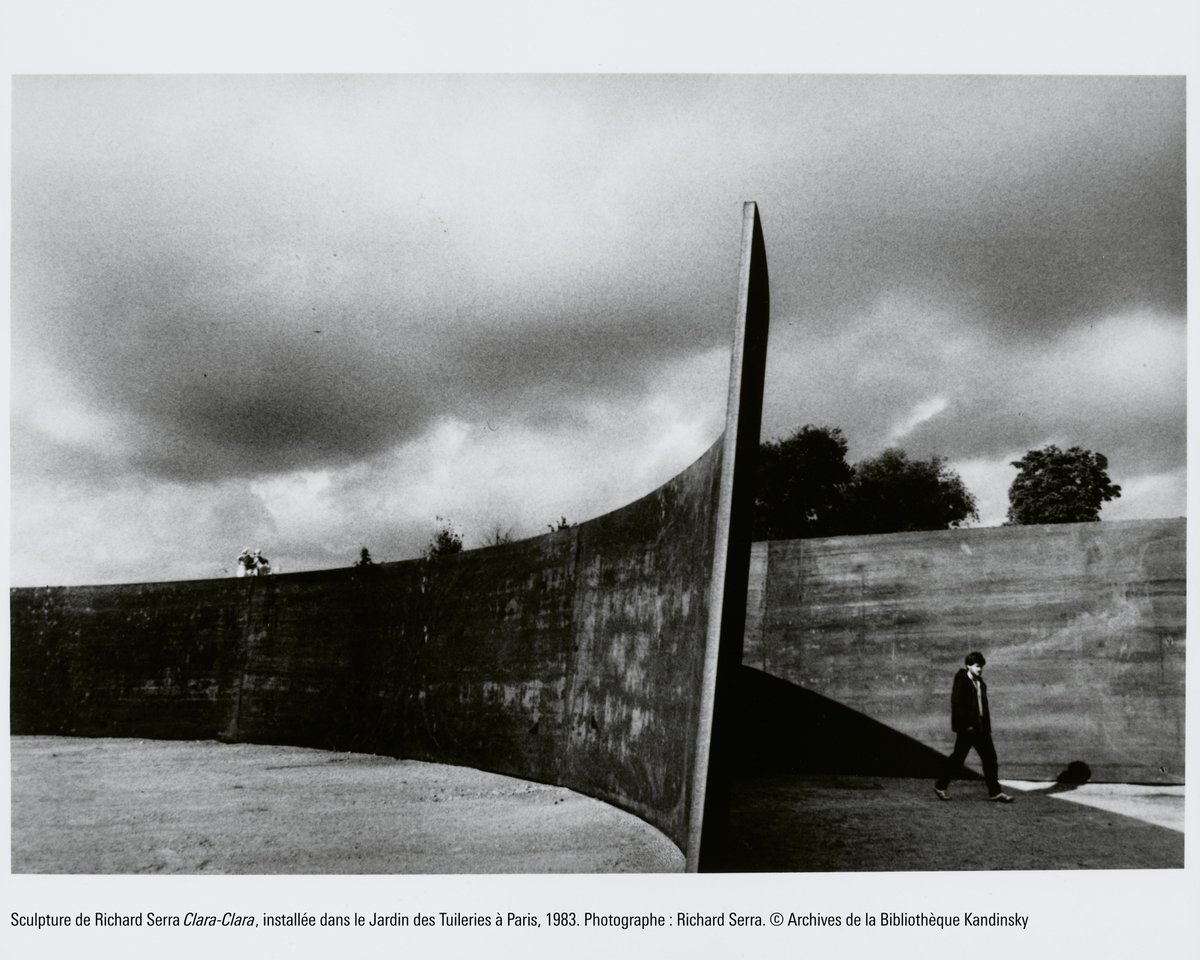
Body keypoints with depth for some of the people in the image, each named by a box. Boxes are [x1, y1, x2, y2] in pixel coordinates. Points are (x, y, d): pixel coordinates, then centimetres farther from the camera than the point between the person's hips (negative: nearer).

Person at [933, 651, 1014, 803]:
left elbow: (983, 705, 17)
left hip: (981, 727, 7)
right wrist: (966, 724, -20)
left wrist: (987, 725, 11)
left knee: (990, 759, 4)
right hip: (966, 728, -7)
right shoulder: (961, 681, -12)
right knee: (958, 758, 2)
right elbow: (957, 705, -18)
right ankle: (940, 786, 16)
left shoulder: (980, 682, 12)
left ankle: (995, 792, 9)